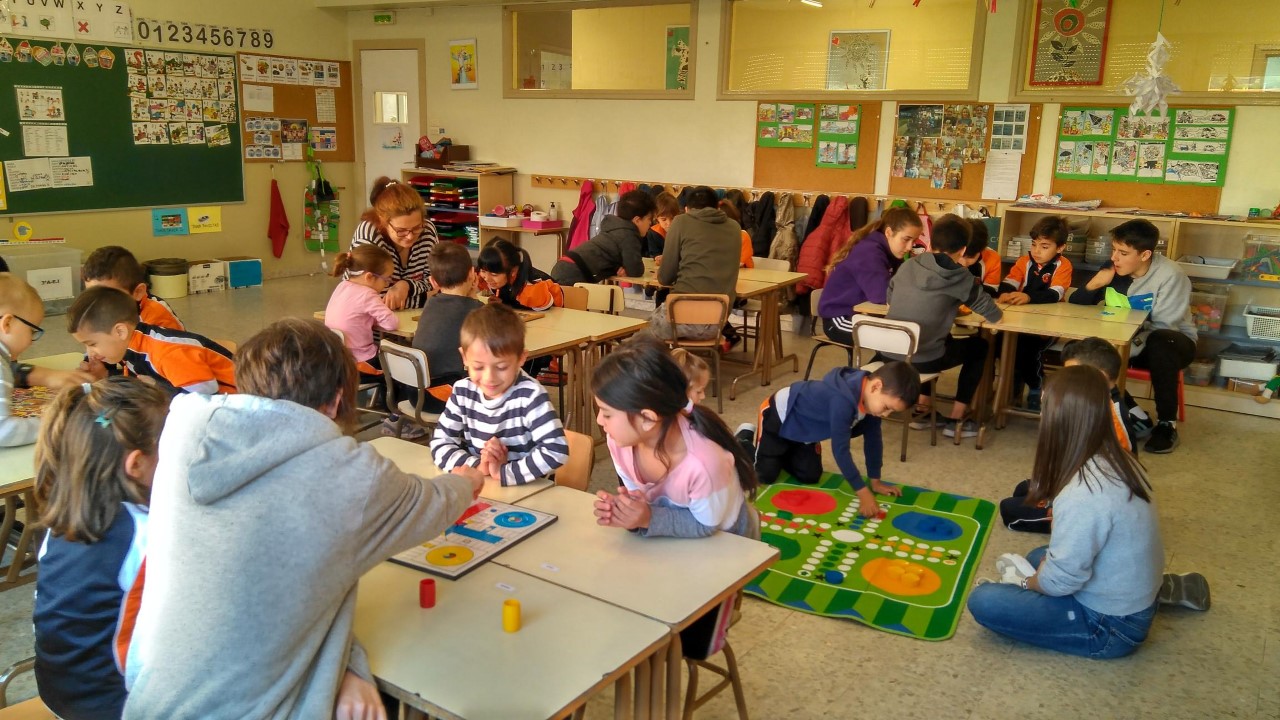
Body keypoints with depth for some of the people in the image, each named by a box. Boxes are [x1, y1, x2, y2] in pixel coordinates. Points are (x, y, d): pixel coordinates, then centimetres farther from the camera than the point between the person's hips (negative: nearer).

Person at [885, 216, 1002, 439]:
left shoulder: (908, 265, 6)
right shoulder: (957, 275, -8)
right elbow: (994, 314, -4)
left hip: (889, 354, 6)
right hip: (922, 359, -5)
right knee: (979, 346, 23)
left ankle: (920, 410, 33)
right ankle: (955, 421, 23)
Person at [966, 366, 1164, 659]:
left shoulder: (1083, 495, -32)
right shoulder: (1117, 461, -4)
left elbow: (1061, 580, -22)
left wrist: (1027, 582, -2)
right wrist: (1039, 572, 3)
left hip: (1111, 626, -8)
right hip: (1135, 597, 8)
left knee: (983, 601, -13)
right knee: (1038, 556, 29)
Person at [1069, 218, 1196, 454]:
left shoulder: (1169, 275, -21)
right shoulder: (1113, 269, -8)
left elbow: (1162, 328, -26)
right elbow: (1075, 306, -1)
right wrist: (1093, 285, -21)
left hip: (1172, 341, -5)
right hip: (1125, 344, 5)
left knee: (1160, 344, -40)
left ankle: (1166, 423, -20)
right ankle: (1134, 415, -12)